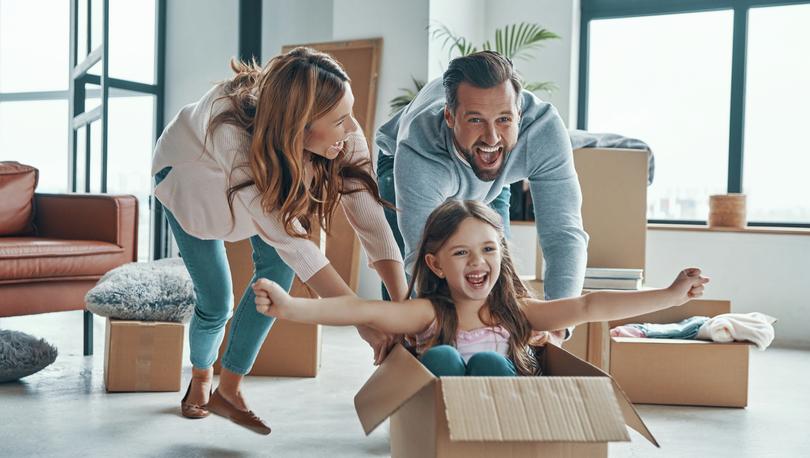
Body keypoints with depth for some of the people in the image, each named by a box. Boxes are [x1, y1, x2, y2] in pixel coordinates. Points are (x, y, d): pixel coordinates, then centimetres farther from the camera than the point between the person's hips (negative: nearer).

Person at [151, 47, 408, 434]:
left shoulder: (344, 136, -34)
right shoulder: (232, 131, -46)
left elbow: (369, 216, -35)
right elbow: (289, 239, -45)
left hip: (262, 172, 4)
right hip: (189, 172, -4)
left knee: (278, 267, -17)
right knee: (216, 300, -5)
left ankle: (228, 388, 2)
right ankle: (200, 377, 30)